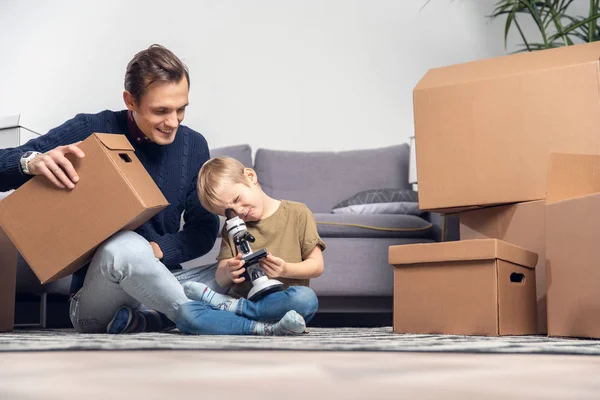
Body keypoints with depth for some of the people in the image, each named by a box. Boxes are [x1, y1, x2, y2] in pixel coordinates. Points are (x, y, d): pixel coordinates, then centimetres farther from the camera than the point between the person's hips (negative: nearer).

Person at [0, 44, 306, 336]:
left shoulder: (193, 145, 1)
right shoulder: (90, 132, -10)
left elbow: (204, 228, 6)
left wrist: (159, 249, -14)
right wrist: (32, 161, -35)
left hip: (159, 283, 5)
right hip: (95, 299, -5)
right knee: (126, 246, -38)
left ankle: (144, 320, -25)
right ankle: (200, 318, -24)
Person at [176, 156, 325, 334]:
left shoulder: (297, 214, 5)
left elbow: (317, 266, 3)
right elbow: (220, 279, 12)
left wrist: (285, 270, -17)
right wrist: (228, 273, -12)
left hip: (278, 303, -2)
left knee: (306, 298, -39)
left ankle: (229, 306, -22)